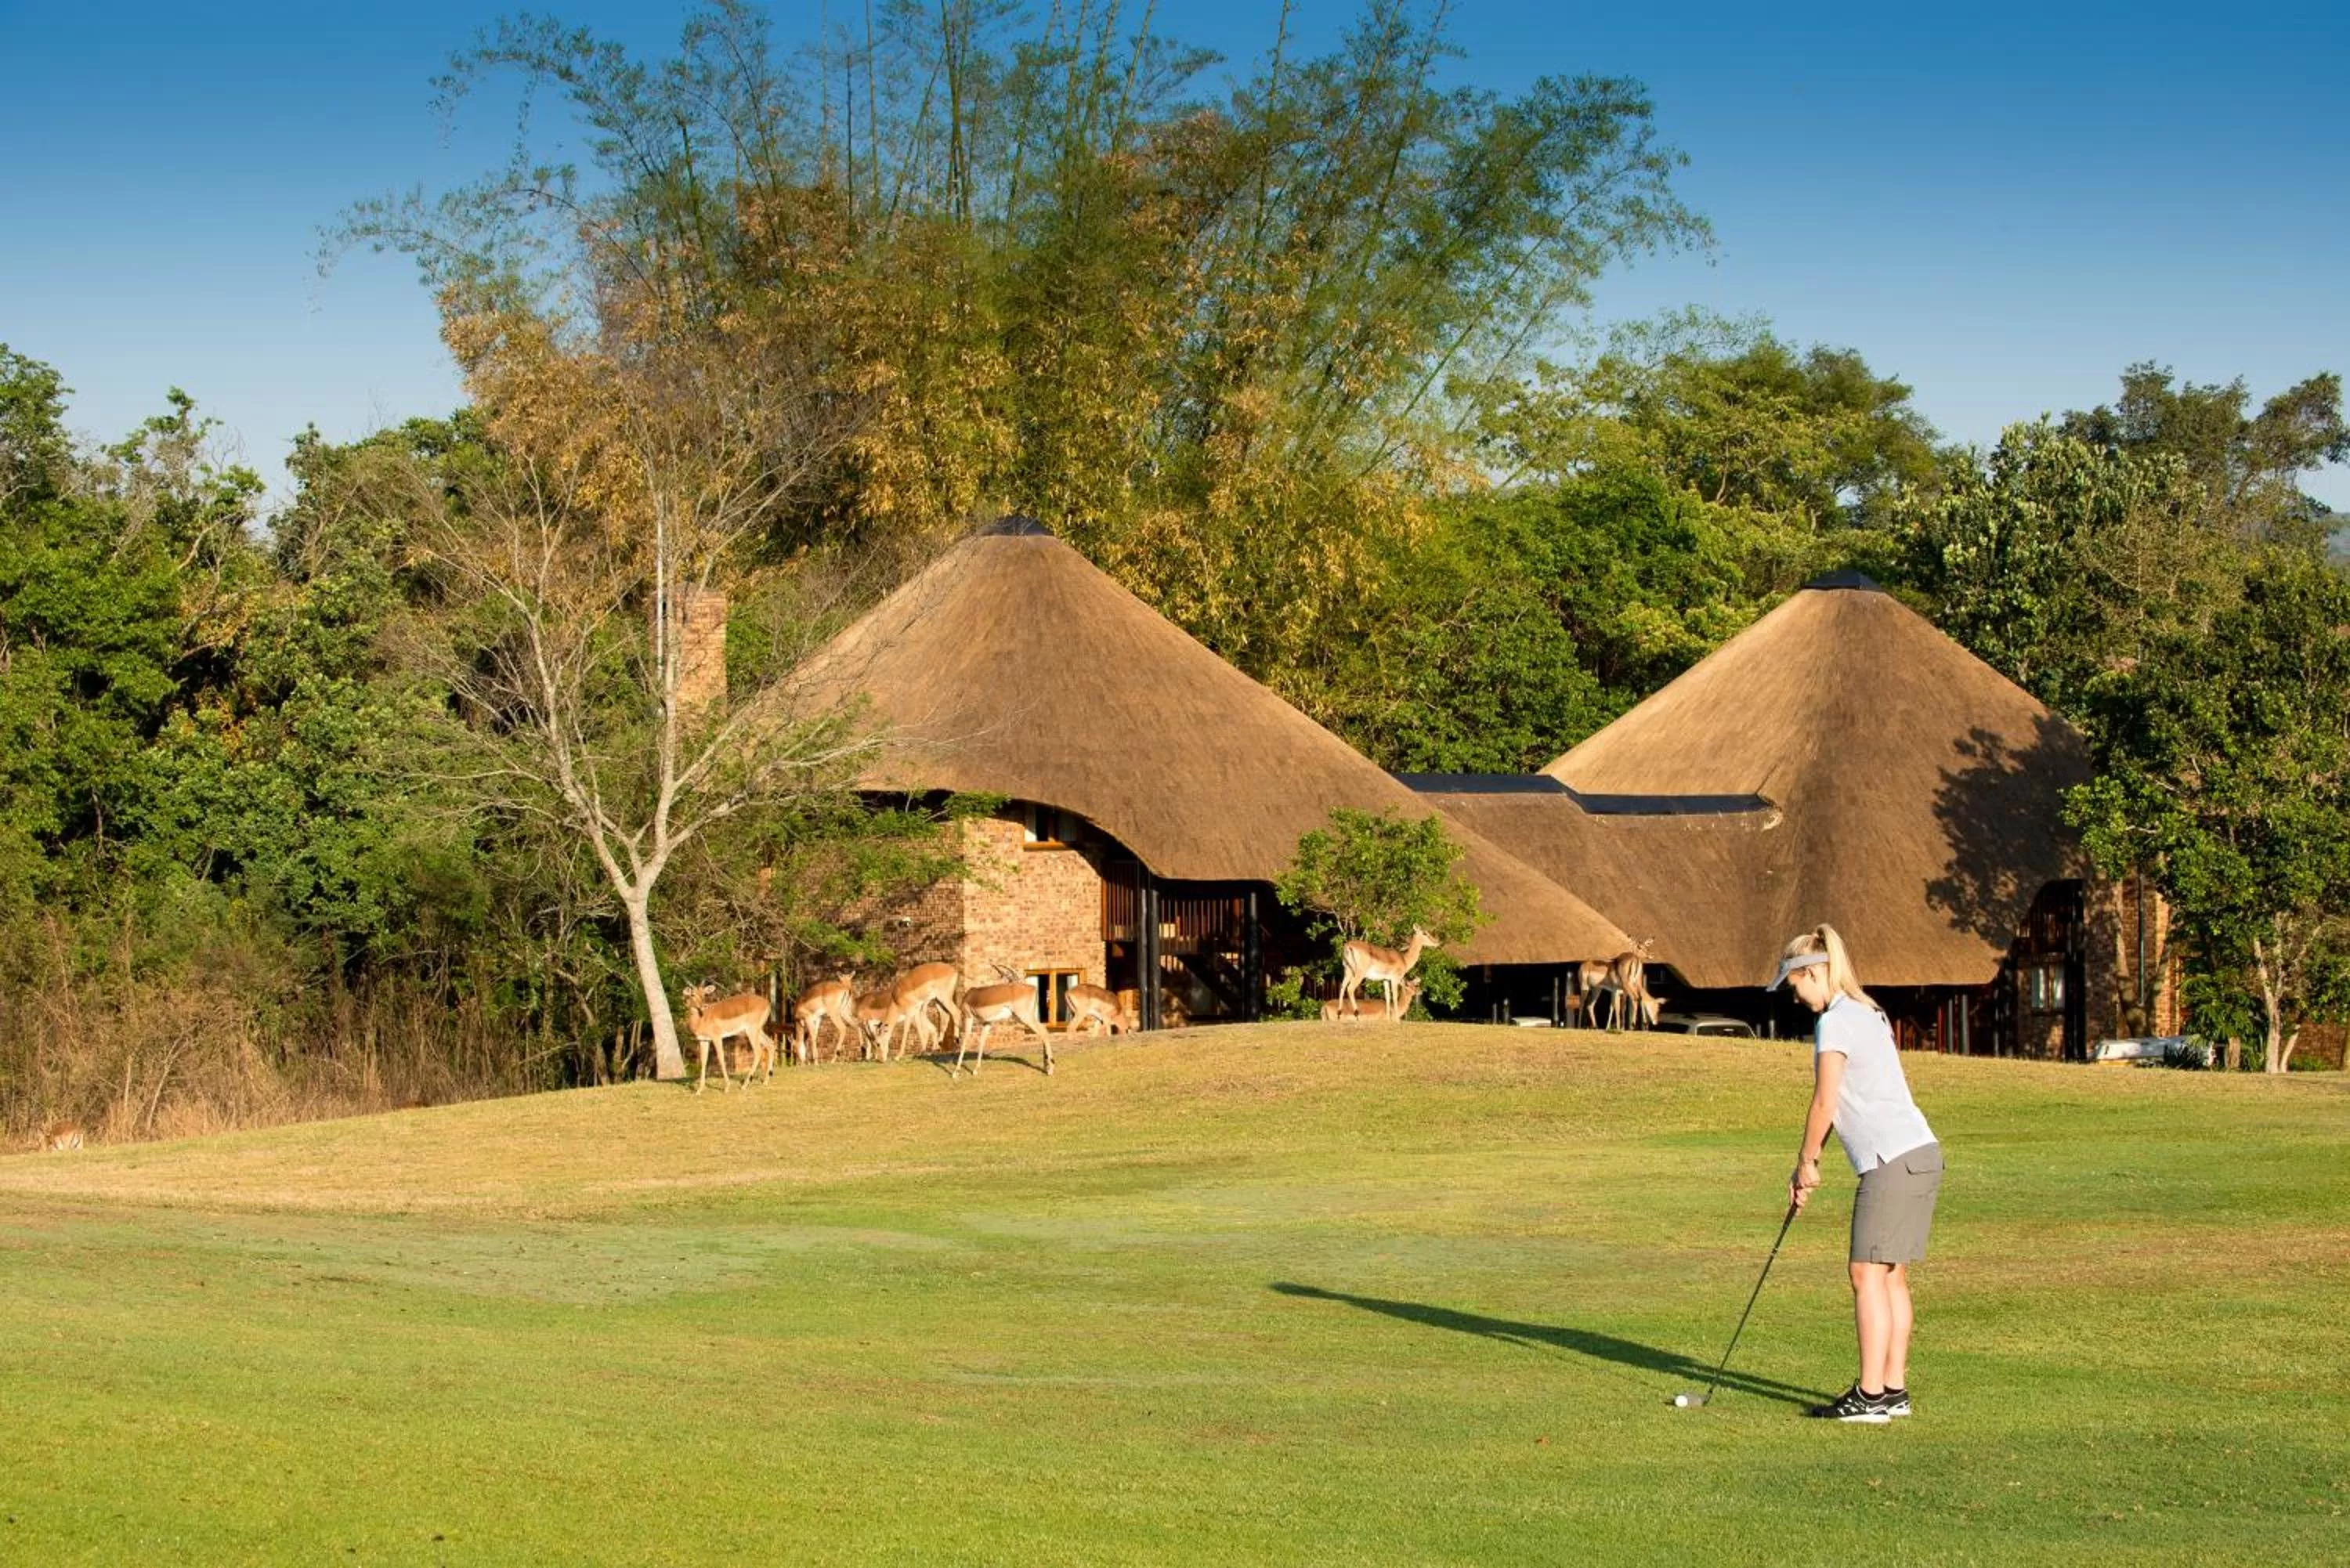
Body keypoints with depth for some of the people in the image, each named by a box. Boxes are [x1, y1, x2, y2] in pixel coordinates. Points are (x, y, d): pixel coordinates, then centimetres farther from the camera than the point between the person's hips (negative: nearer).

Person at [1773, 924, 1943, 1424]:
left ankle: (1871, 1396, -11)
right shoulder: (1867, 1014, 20)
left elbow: (1824, 1105, -10)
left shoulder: (1836, 1022, -10)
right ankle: (1893, 1389, 10)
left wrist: (1806, 1162, 3)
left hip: (1893, 1161, -10)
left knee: (1869, 1274, -9)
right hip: (1920, 1154, 10)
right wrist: (1810, 1162, 20)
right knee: (1892, 1276, 10)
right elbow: (1840, 1102, 22)